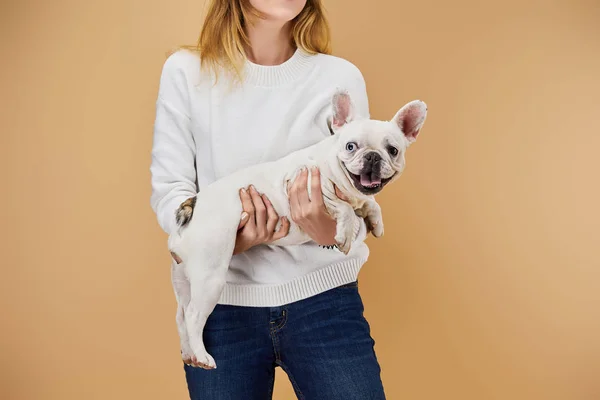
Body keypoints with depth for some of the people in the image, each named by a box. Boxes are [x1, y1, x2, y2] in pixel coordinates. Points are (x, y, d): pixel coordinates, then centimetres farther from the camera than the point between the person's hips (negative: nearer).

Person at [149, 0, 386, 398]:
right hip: (220, 303, 0)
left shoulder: (340, 77, -1)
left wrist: (332, 231, -25)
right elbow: (168, 189, -2)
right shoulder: (185, 71, 0)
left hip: (323, 296, 0)